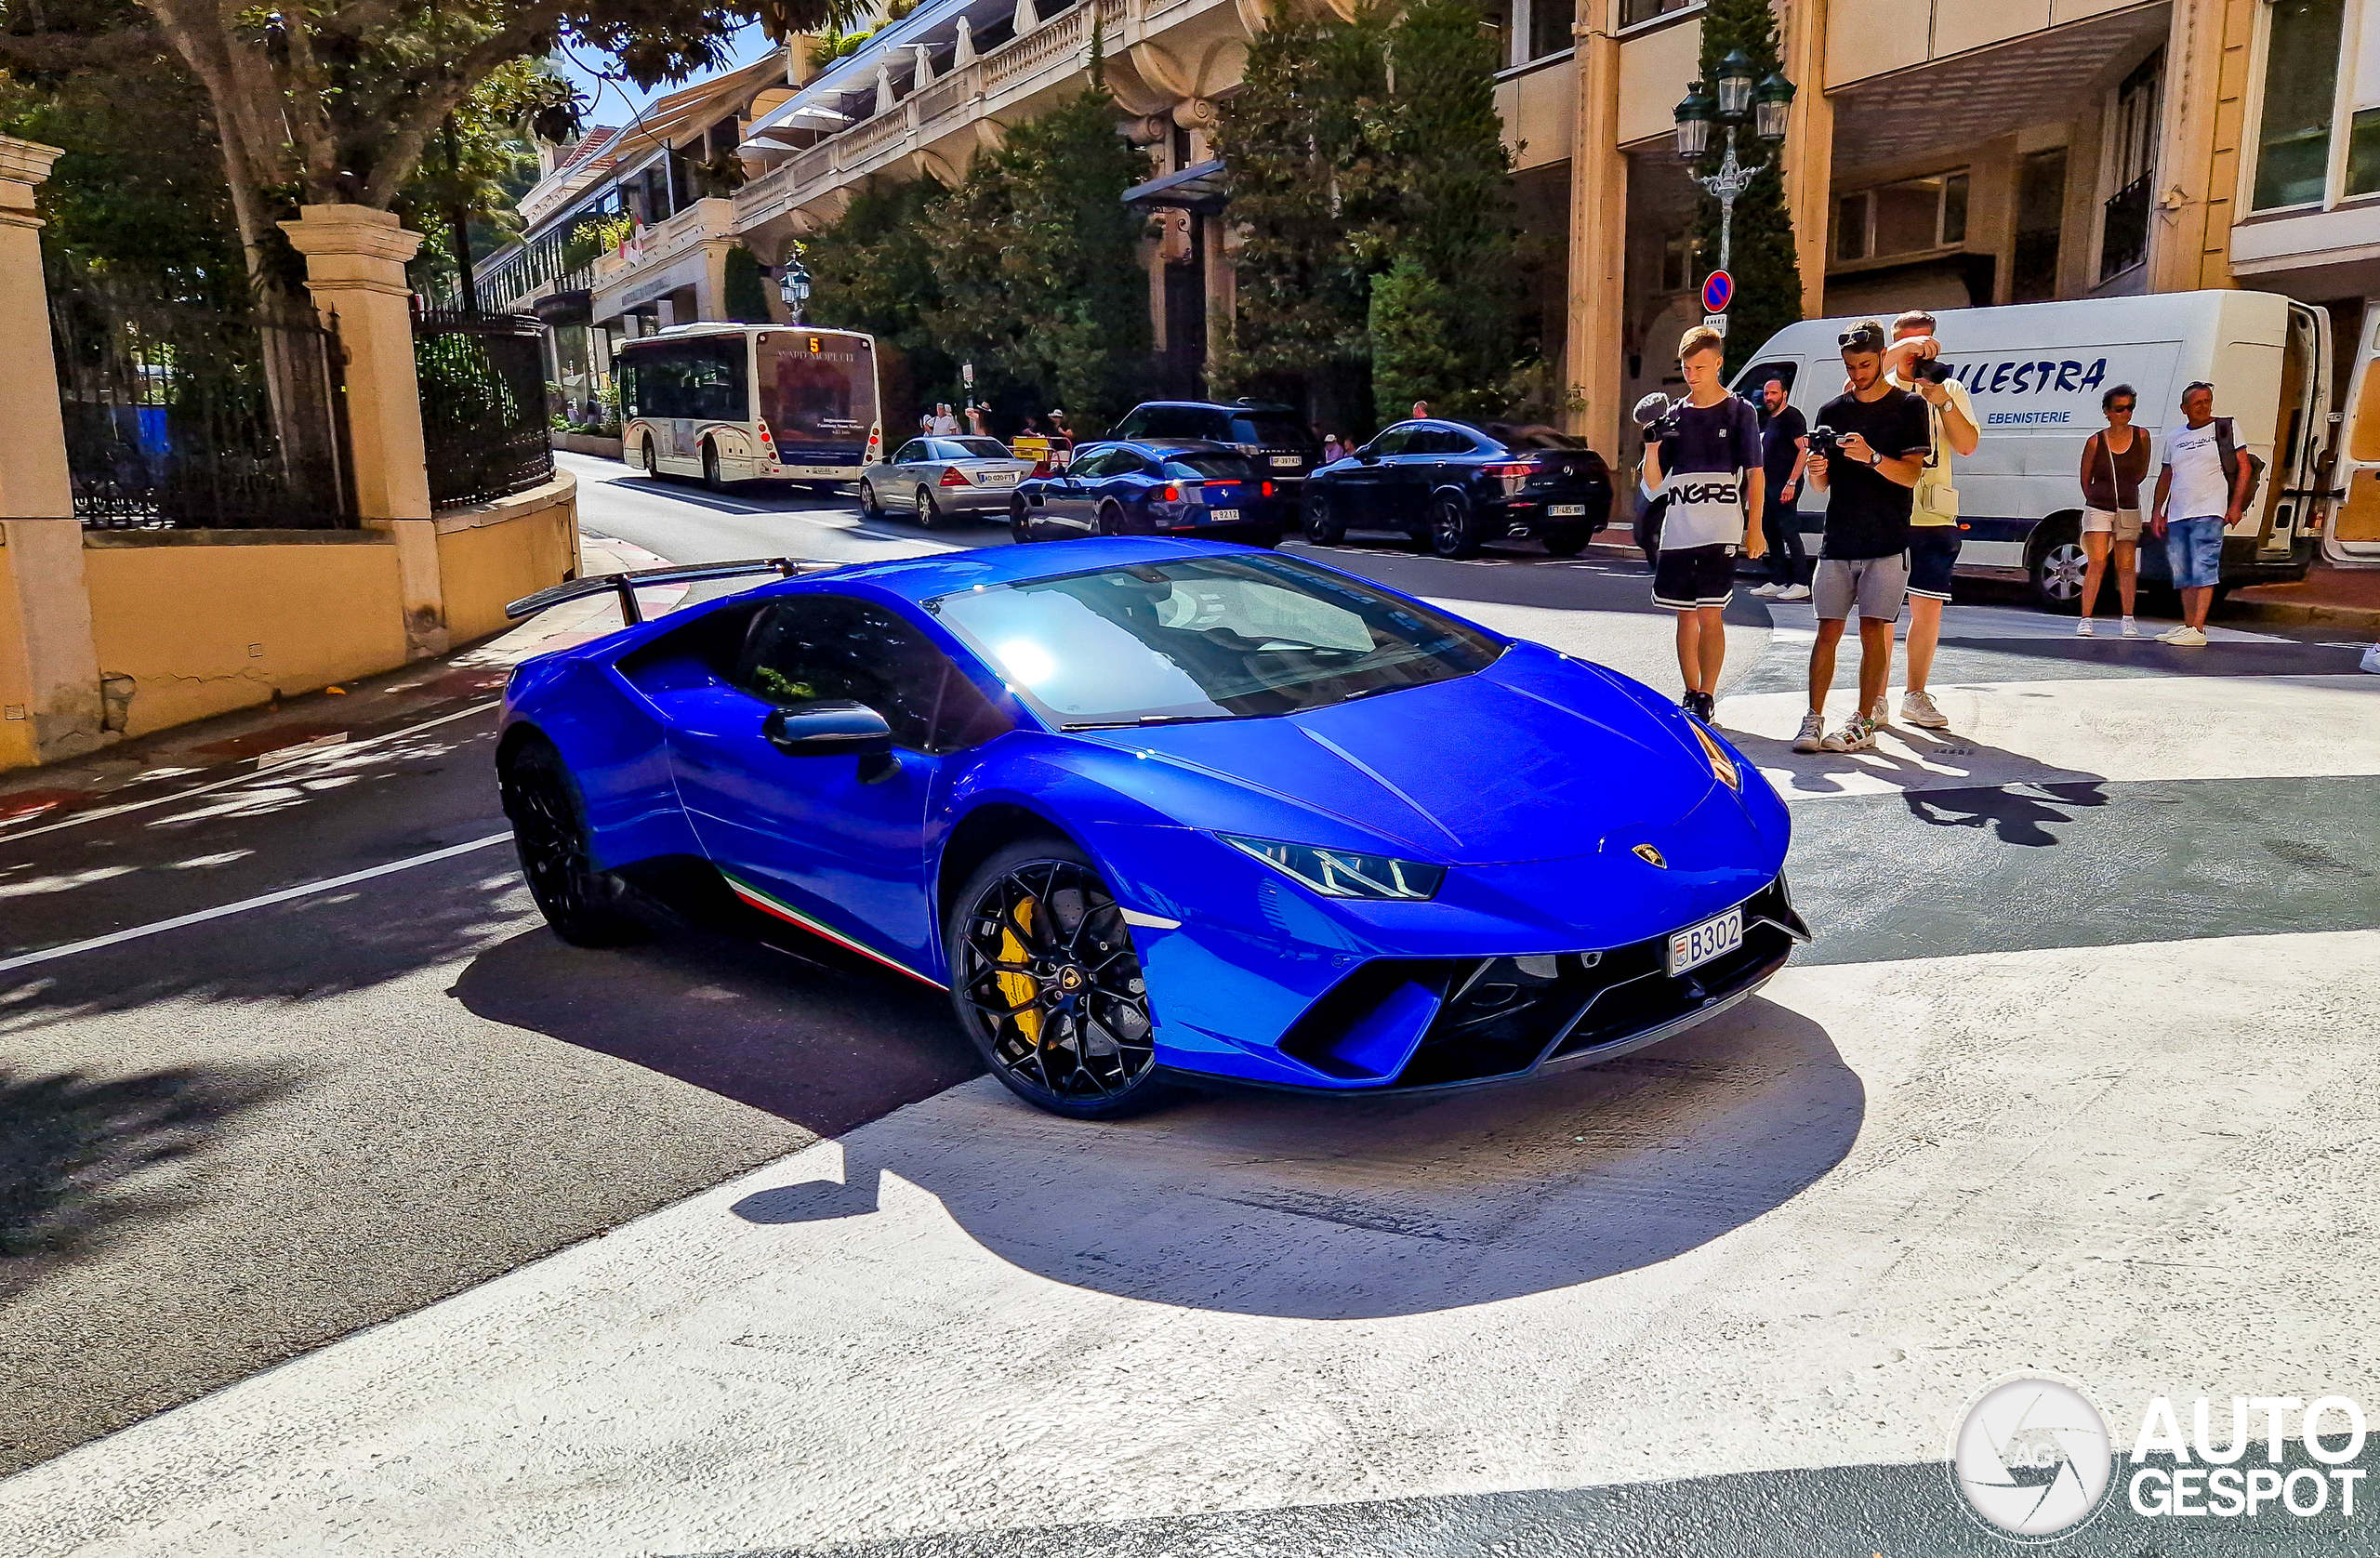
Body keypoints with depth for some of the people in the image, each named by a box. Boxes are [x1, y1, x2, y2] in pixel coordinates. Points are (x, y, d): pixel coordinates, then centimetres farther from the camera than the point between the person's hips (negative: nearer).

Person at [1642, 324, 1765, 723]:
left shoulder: (1739, 411, 2)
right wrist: (1652, 445, -9)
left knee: (1710, 615, -8)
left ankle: (1706, 698, -4)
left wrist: (1754, 527, -4)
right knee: (1686, 616, 8)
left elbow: (1754, 473, 2)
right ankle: (1691, 695, 17)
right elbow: (1654, 481, 10)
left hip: (1721, 532, -4)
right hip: (1677, 532, 4)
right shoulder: (1675, 415, 12)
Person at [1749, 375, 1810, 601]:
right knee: (1771, 533, 11)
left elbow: (1804, 450, -17)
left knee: (1789, 532, -10)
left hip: (1785, 486, -10)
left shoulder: (1792, 417, -9)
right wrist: (1760, 485, 20)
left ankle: (1800, 584, -8)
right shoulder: (1768, 420, 18)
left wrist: (1791, 483, -23)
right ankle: (1776, 583, 18)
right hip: (1769, 486, 10)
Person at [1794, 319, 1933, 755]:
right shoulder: (1832, 411, 12)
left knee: (1873, 630, -4)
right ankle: (1813, 720, 1)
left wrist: (1871, 457, -24)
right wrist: (1816, 470, -10)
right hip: (1837, 540, 3)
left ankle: (1863, 722, 1)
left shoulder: (1909, 407, 2)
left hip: (1887, 543, -3)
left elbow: (1912, 474, -7)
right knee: (1828, 630, 0)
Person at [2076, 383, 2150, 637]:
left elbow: (2142, 473, 14)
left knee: (2127, 567, 5)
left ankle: (2128, 620, 13)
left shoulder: (2141, 437, 1)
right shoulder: (2095, 442, -5)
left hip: (2129, 509, 2)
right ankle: (2086, 620, -8)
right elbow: (2085, 480, 7)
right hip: (2098, 509, -2)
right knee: (2097, 564, -11)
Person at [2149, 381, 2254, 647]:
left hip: (2208, 513, -5)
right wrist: (2157, 511, 14)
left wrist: (2235, 505, -7)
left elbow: (2244, 468, 2)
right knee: (2183, 574, 10)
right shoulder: (2174, 437, 16)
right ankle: (2187, 625, 18)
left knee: (2203, 570, -12)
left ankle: (2197, 630, -16)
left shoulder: (2225, 428, 4)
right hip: (2177, 516, 5)